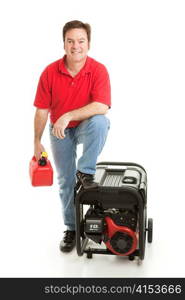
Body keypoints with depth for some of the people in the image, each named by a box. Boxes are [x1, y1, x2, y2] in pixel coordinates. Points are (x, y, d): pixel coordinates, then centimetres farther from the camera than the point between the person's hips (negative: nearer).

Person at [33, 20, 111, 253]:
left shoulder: (99, 70, -20)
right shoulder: (50, 72, -15)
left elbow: (102, 107, -32)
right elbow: (42, 110, -8)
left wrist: (68, 116, -39)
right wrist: (37, 142, -5)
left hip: (86, 127, -2)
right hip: (59, 131, 2)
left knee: (100, 121, -37)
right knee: (65, 181, 6)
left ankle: (85, 172, -18)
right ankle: (71, 228, 23)